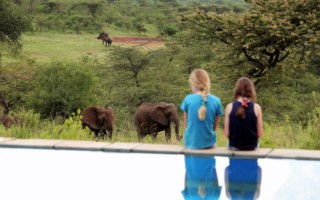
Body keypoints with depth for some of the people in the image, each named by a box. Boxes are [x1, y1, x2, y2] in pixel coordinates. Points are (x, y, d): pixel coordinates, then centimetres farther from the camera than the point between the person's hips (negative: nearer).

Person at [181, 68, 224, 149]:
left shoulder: (188, 99, -8)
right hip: (208, 143, 0)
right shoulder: (216, 101, -5)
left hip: (191, 143, 0)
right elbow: (214, 127, 1)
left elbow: (186, 124, 2)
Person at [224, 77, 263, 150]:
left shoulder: (230, 107, -8)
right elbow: (259, 134, -6)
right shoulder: (256, 107, -9)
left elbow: (227, 134, -7)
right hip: (252, 147, 0)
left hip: (234, 147, 0)